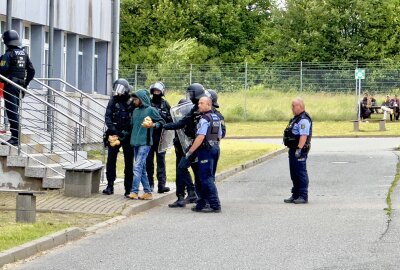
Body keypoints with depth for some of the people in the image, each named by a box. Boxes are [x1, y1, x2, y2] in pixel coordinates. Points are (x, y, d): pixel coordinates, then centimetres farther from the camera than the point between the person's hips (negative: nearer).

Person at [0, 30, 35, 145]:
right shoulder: (24, 53, 11)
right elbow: (31, 71, 14)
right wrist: (25, 84, 20)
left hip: (10, 86, -8)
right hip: (20, 86, 8)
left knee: (12, 112, -6)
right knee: (16, 112, 15)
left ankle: (15, 137, -9)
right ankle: (16, 136, 19)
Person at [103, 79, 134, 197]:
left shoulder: (131, 102, -2)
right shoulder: (113, 101, 5)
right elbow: (108, 117, 0)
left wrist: (127, 132, -14)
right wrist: (114, 130, -12)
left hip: (127, 135, -2)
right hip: (114, 134, 2)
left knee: (129, 162, 2)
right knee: (111, 160, -2)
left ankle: (128, 188, 8)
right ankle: (110, 185, 5)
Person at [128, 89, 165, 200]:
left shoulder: (151, 110, -4)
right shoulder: (135, 111, 17)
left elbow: (162, 122, -3)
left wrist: (153, 125, -20)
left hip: (145, 143, -8)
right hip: (135, 142, 8)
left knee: (137, 167, -14)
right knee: (142, 168, 9)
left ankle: (134, 191, -15)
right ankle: (147, 192, 14)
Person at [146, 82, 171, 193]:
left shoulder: (165, 105, 8)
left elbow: (171, 119, 2)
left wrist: (162, 115, -13)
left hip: (160, 136, 0)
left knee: (161, 160, -2)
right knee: (148, 160, 4)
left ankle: (162, 184, -4)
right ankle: (150, 183, 11)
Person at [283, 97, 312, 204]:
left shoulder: (304, 120, -17)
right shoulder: (296, 119, 17)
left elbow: (304, 136, -25)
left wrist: (299, 149, -30)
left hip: (300, 150, -11)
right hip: (293, 150, 11)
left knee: (301, 173, -7)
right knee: (294, 174, 15)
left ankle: (303, 196, -4)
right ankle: (295, 195, 22)